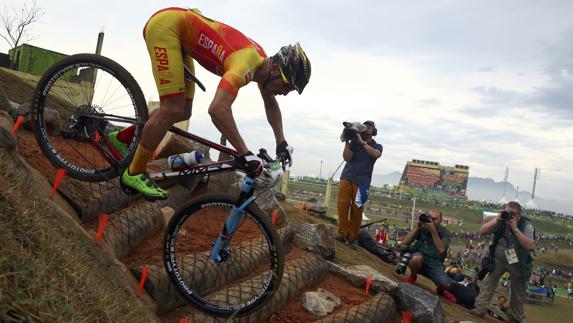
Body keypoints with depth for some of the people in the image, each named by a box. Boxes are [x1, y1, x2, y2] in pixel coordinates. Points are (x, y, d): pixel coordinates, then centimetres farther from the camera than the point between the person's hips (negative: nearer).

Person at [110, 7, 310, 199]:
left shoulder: (262, 62, -2)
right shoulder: (247, 62, -30)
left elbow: (271, 104, 15)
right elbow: (218, 109, -45)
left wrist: (281, 143, 9)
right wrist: (246, 154, -38)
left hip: (180, 32, 9)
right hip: (166, 24, -9)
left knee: (183, 112, 8)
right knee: (172, 110, -16)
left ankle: (124, 137, 24)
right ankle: (134, 173, -1)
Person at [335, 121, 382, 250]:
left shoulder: (377, 146, 12)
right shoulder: (354, 142, 13)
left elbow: (376, 154, -13)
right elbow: (346, 157, 0)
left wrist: (362, 142, -14)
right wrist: (347, 141, -6)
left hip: (362, 181, -1)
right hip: (347, 177, 1)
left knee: (357, 210, -4)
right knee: (342, 205, -10)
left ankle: (352, 238, 3)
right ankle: (342, 234, -3)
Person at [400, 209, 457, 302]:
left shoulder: (445, 233, -7)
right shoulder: (422, 228, -8)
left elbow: (441, 249, -25)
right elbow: (404, 242, -14)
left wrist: (433, 231, -30)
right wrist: (417, 228, -20)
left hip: (434, 264, 1)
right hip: (419, 261, -1)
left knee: (446, 284, -22)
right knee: (417, 258, -36)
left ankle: (441, 290, 19)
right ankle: (413, 276, -1)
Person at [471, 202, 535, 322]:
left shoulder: (526, 226, -19)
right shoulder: (501, 221, -13)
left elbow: (530, 246, -32)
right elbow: (482, 232, -15)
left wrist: (515, 229, -36)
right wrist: (495, 221, -29)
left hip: (518, 263, -1)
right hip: (498, 259, 2)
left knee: (518, 292, 10)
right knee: (488, 283, -7)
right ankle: (480, 309, 0)